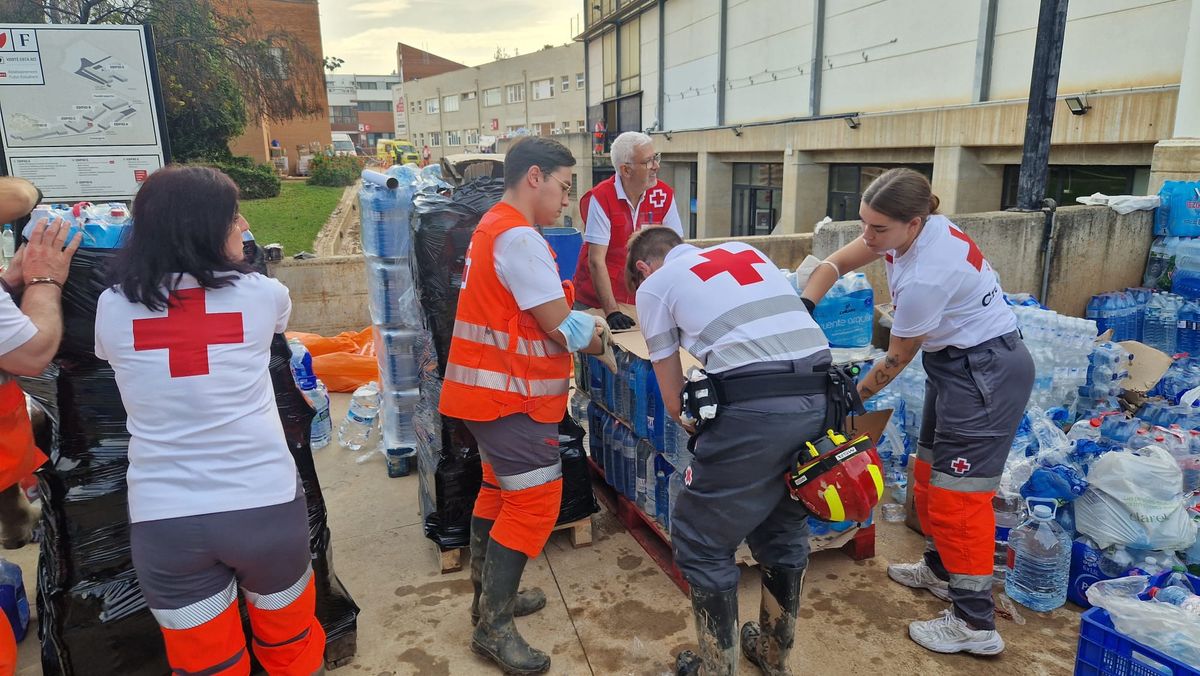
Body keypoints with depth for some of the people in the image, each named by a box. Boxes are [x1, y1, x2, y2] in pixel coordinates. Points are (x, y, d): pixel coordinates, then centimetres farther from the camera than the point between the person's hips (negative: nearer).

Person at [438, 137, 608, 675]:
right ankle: (493, 627, 6)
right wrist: (591, 338, 1)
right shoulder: (519, 237, -20)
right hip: (508, 394, -11)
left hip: (491, 388, 11)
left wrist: (581, 326, 5)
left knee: (501, 489, 20)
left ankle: (489, 595, 34)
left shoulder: (496, 226, 15)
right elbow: (559, 325, -19)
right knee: (536, 500, -6)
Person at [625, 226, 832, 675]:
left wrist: (703, 431, 34)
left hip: (755, 405, -6)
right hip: (820, 396, 7)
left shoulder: (653, 286, 13)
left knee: (700, 541, 14)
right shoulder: (745, 251, 28)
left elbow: (674, 403, 13)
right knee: (785, 528, 26)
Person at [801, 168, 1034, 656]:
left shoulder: (925, 277, -31)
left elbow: (897, 359, -17)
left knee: (957, 491, -5)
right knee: (929, 471, 19)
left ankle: (975, 624, 6)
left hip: (987, 373, -10)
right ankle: (940, 570, 37)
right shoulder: (921, 226, -7)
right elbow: (835, 264, 2)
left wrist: (853, 398, -2)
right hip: (959, 362, 10)